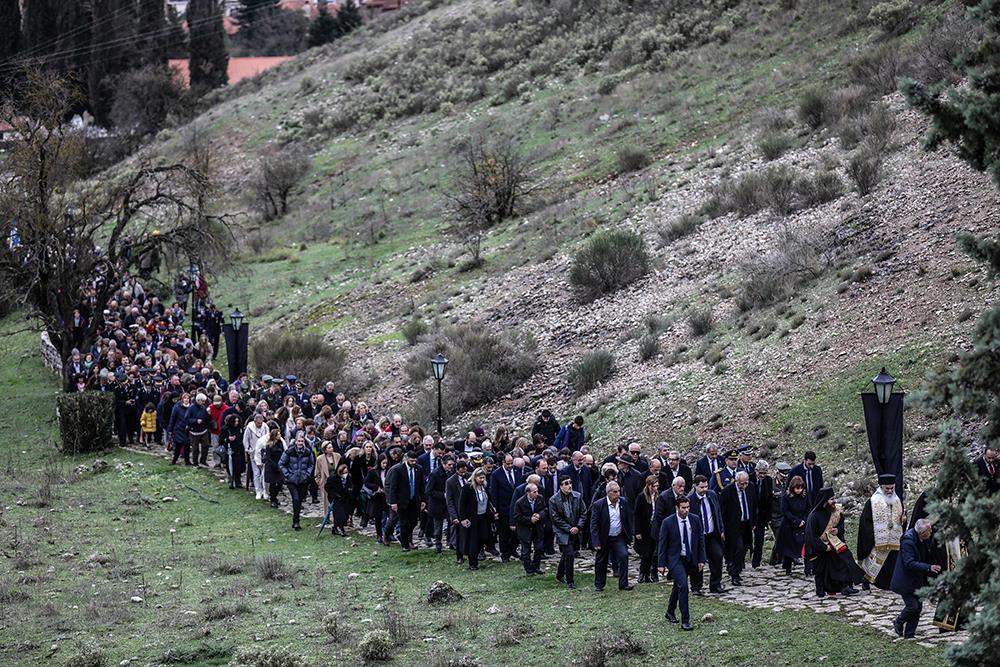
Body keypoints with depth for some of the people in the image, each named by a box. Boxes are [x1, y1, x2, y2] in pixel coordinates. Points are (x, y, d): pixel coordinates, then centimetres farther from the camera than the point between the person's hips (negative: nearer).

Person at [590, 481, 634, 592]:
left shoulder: (624, 502, -3)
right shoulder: (599, 505, -15)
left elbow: (629, 519, 8)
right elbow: (594, 525, -13)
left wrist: (630, 534, 4)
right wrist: (596, 542, -18)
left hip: (619, 537, 2)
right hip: (604, 538, -2)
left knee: (623, 556, -16)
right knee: (601, 562, 8)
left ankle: (623, 584, -9)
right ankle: (599, 585, 27)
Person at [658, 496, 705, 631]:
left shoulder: (695, 520, -1)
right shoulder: (668, 522, -12)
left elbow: (701, 540, 6)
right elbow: (662, 544, -7)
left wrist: (702, 560, 3)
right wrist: (661, 564, -8)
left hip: (690, 559, 5)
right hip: (675, 559, -5)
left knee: (678, 586, 17)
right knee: (683, 585, -20)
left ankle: (670, 612, 40)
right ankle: (685, 620, -17)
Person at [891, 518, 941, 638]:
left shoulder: (924, 539, 0)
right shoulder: (908, 541, -26)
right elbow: (909, 563, -30)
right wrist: (928, 567, -35)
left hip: (918, 581, 8)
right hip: (907, 581, -8)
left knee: (918, 606, 7)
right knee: (912, 606, -9)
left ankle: (909, 634, 18)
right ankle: (898, 622, 20)